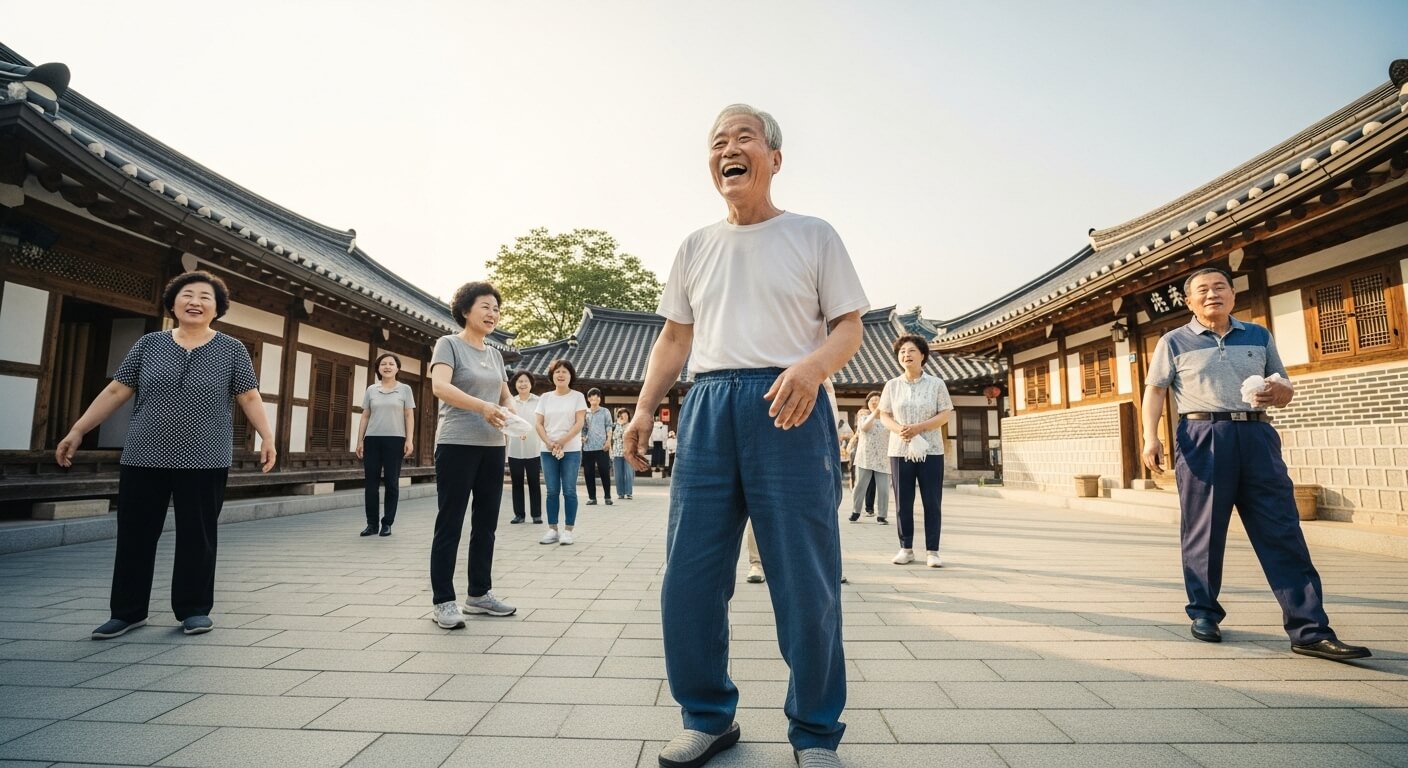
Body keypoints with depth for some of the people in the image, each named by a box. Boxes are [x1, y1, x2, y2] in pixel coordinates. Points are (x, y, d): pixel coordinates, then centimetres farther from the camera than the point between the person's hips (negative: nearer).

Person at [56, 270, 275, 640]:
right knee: (134, 536, 9)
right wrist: (77, 431, 7)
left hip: (204, 462, -2)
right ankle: (127, 611, 23)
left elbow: (249, 398, -1)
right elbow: (116, 391, 9)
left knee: (197, 536, 4)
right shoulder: (149, 344, 8)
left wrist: (267, 437, -11)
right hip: (143, 459, 3)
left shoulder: (232, 350, 2)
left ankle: (194, 609, 16)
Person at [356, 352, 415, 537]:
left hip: (395, 440, -2)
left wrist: (409, 440, -7)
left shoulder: (405, 389, 6)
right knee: (370, 482, 2)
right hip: (372, 439, 2)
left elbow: (409, 416, 2)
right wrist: (360, 440, 6)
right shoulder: (371, 390, 12)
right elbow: (365, 417, 12)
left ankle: (387, 523, 8)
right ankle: (371, 523, 10)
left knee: (392, 483, 1)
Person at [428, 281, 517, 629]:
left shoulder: (494, 353, 16)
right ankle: (443, 601, 7)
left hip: (493, 447, 7)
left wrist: (511, 413, -2)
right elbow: (440, 386, -19)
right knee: (450, 524, -1)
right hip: (457, 445, -7)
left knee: (487, 523, 11)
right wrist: (483, 407, -29)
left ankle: (479, 593, 22)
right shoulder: (449, 344, -3)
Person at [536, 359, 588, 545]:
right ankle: (552, 530, 10)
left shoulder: (577, 397, 2)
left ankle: (567, 530, 3)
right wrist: (549, 442, -11)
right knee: (552, 491, 4)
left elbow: (579, 423, -6)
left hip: (571, 450, -2)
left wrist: (562, 442, -15)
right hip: (548, 451, 3)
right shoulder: (545, 398, 9)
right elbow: (539, 424, 5)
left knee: (569, 491, -2)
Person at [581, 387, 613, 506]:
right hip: (587, 447, 3)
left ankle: (607, 497, 5)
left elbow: (609, 427, 1)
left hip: (601, 447, -3)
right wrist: (582, 437, -3)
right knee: (589, 473, 4)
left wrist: (608, 440, -12)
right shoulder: (585, 413, 14)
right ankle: (592, 497, 11)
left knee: (604, 472, -3)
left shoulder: (605, 412, 6)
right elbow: (583, 429, 16)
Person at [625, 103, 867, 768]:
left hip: (787, 407, -3)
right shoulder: (695, 248, 18)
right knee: (687, 580, 3)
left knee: (806, 583, -1)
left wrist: (812, 365, -18)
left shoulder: (813, 235, 9)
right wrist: (644, 408, 7)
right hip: (707, 407, 4)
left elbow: (849, 326, 4)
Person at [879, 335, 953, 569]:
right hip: (900, 450, 1)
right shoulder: (892, 385, 6)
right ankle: (906, 548, 14)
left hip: (930, 450, -1)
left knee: (932, 503, 0)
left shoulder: (936, 384, 2)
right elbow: (884, 415, 8)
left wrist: (919, 427, -15)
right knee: (903, 503, 4)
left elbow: (946, 414, -2)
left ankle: (933, 551, 8)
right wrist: (898, 429, -14)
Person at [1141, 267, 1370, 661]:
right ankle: (1204, 612, 14)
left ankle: (1310, 629, 1)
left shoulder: (1258, 336, 18)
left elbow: (1285, 389, 21)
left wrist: (1279, 392, -5)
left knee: (1282, 531, -1)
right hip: (1203, 437, -3)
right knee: (1203, 531, 1)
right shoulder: (1174, 342, 9)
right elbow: (1155, 391, 4)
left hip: (1256, 435, 3)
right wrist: (1151, 437, -10)